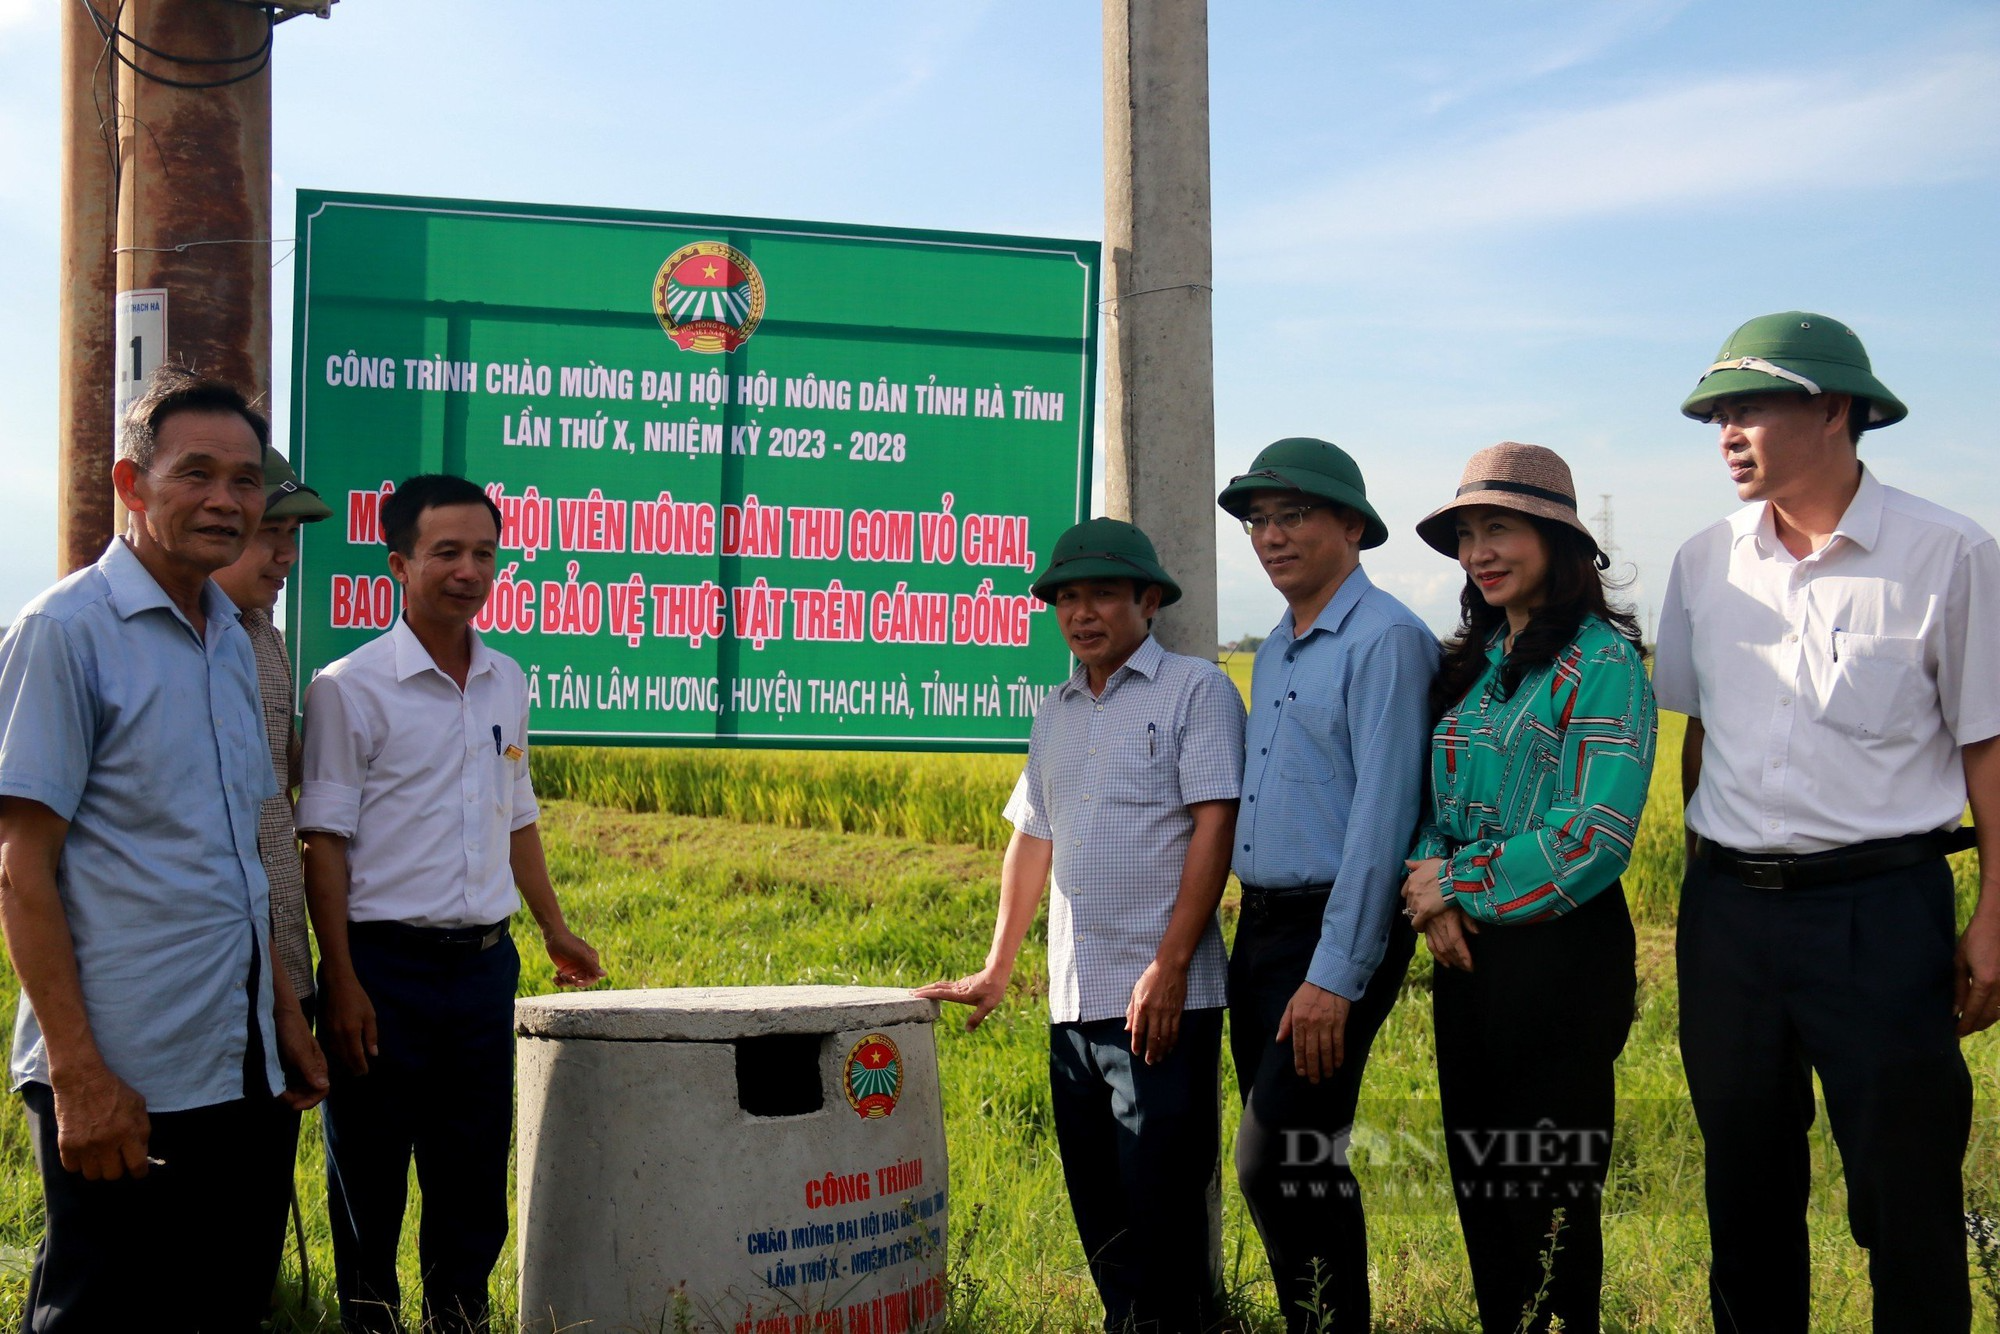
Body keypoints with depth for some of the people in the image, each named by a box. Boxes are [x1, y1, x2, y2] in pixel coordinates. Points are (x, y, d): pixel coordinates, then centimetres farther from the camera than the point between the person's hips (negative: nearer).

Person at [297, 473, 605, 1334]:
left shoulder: (506, 683, 10)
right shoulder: (350, 689, -7)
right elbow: (325, 844, -8)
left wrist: (555, 928, 22)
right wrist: (341, 983, -13)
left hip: (485, 963, 5)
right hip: (388, 963, -5)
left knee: (474, 1174, 12)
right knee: (368, 1177, 4)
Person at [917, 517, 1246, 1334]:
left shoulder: (1195, 690, -2)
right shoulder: (1055, 714, 17)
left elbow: (1214, 827, -10)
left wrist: (1169, 968, -16)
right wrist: (996, 973, 20)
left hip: (1161, 998, -6)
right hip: (1073, 997, 6)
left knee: (1162, 1205, -5)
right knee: (1098, 1206, 10)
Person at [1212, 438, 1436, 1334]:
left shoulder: (1386, 639, -12)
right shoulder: (1275, 650, 17)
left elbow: (1380, 816, -18)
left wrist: (1335, 975, -21)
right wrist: (1257, 932, 14)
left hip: (1340, 932, -9)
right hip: (1261, 924, 9)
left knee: (1279, 1161, -12)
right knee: (1289, 1160, 12)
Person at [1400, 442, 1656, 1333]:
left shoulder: (1600, 661, -11)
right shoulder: (1472, 662, 12)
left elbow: (1595, 836, -19)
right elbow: (1432, 802, 14)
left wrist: (1461, 886, -13)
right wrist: (1432, 896, -5)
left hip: (1560, 952, -7)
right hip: (1466, 951, 7)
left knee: (1546, 1196, 1)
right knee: (1480, 1187, 13)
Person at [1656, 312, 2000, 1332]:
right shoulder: (1706, 562, 6)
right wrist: (1706, 884, 14)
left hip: (1880, 906, -4)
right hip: (1727, 909, 4)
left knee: (1907, 1196, 2)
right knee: (1745, 1190, 14)